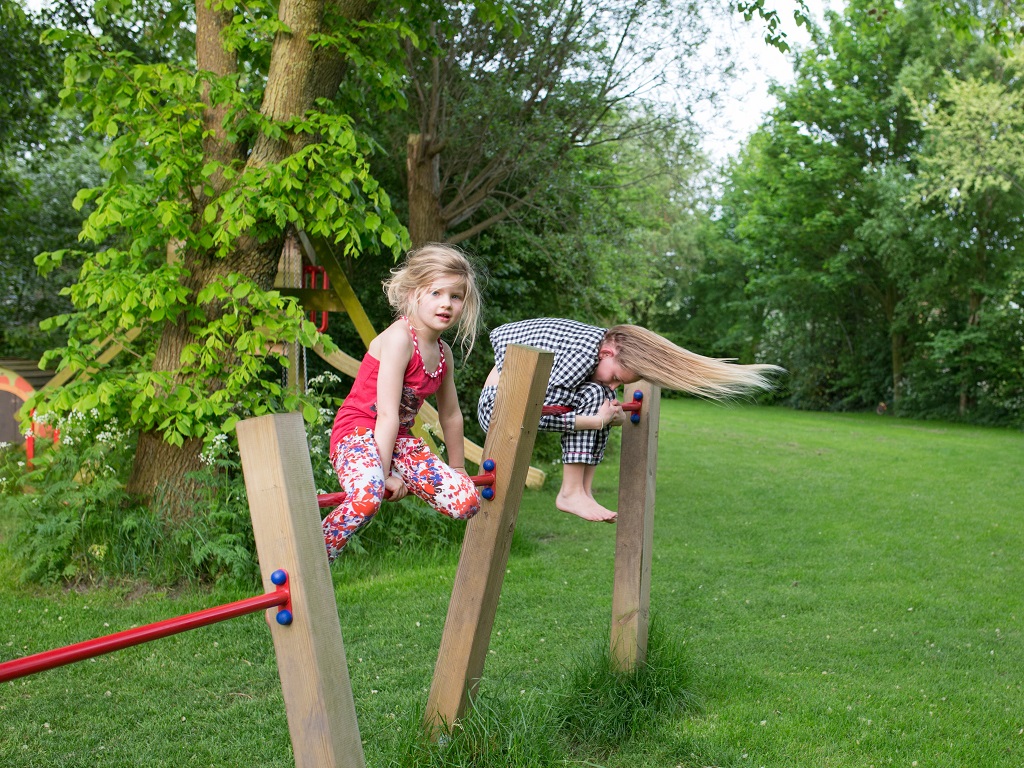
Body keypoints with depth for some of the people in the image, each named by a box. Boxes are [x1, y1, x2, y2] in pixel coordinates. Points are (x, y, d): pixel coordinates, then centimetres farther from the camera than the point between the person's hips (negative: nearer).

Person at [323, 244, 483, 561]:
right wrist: (384, 474, -20)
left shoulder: (443, 353, 8)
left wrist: (457, 470, 28)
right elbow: (387, 414, -20)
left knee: (467, 502, -6)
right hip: (358, 433, -8)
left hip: (398, 441, 8)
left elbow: (451, 415, 21)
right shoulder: (399, 339, -17)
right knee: (368, 497, -39)